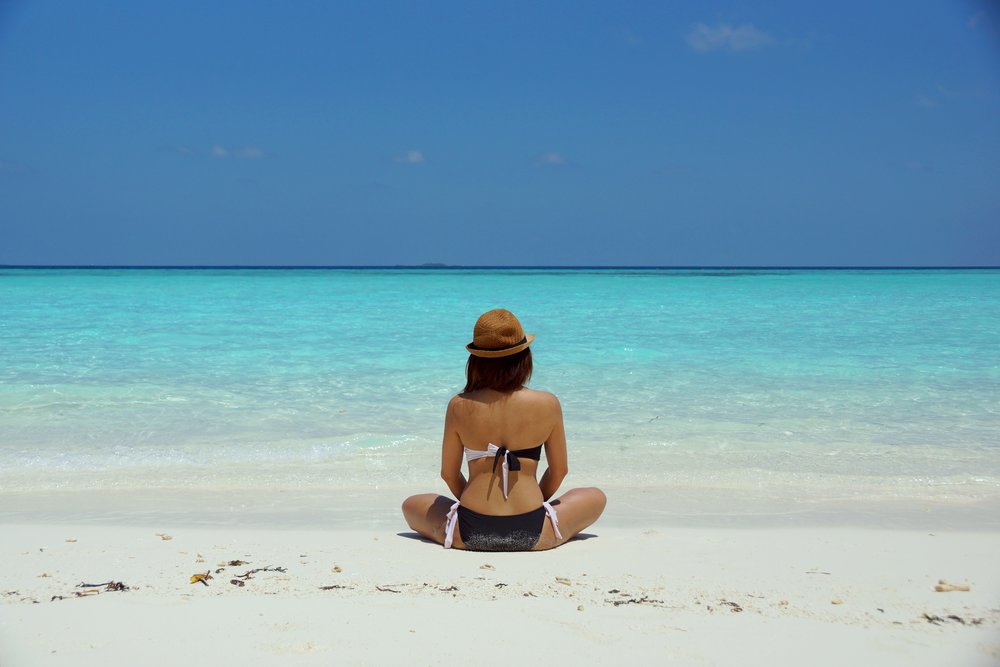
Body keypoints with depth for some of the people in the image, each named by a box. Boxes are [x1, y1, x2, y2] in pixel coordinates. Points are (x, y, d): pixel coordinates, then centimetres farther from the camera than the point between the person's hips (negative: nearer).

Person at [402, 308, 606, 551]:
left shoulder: (459, 407, -4)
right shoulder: (547, 404, -6)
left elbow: (448, 473, 5)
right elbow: (559, 470, 6)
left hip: (470, 533, 0)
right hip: (533, 534, 0)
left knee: (411, 505, 30)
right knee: (596, 498, 27)